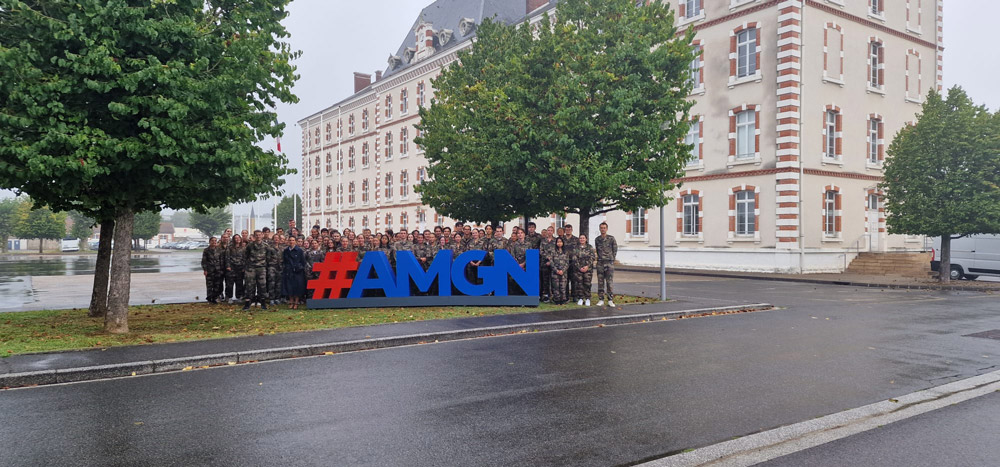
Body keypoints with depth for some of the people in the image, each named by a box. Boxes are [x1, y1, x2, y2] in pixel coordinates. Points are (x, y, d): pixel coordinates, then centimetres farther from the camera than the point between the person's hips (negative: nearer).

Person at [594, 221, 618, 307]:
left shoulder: (611, 238, 0)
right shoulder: (597, 239, 9)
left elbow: (615, 250, 6)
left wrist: (611, 259, 4)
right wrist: (599, 258, 11)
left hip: (609, 263, -3)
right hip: (600, 263, 3)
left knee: (610, 282, -4)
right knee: (600, 282, 4)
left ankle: (610, 300, 0)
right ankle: (601, 300, 9)